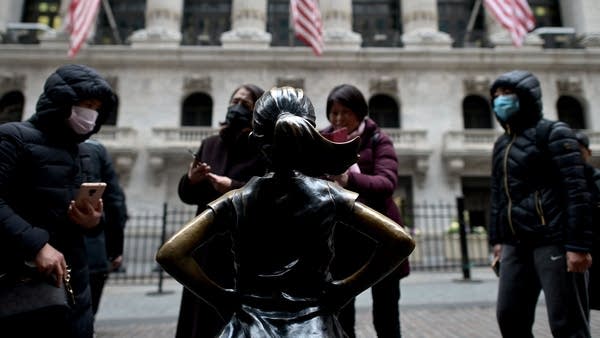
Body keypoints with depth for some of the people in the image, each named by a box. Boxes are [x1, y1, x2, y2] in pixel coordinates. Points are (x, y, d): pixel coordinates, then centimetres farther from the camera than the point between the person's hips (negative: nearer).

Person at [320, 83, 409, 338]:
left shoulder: (378, 140, -2)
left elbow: (387, 182, -18)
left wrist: (350, 179, -36)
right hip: (339, 236, 2)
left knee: (386, 313, 10)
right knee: (340, 312, 8)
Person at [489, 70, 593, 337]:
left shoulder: (553, 133, -2)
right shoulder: (501, 144, 17)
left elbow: (576, 191, -11)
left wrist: (578, 244, -17)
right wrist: (496, 238, 17)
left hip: (553, 241, -6)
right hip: (516, 244, 7)